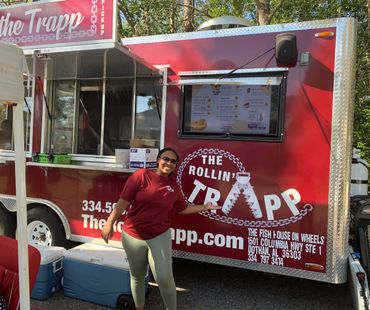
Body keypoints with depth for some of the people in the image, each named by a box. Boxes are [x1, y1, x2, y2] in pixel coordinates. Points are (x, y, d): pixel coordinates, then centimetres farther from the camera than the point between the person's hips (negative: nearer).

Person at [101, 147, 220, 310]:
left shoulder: (174, 186, 1)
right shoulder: (141, 175, -12)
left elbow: (183, 208, 14)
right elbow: (124, 201, -13)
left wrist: (205, 207, 12)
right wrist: (110, 223, -16)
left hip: (160, 237, 2)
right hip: (133, 236, -1)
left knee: (164, 279, -4)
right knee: (137, 276, 17)